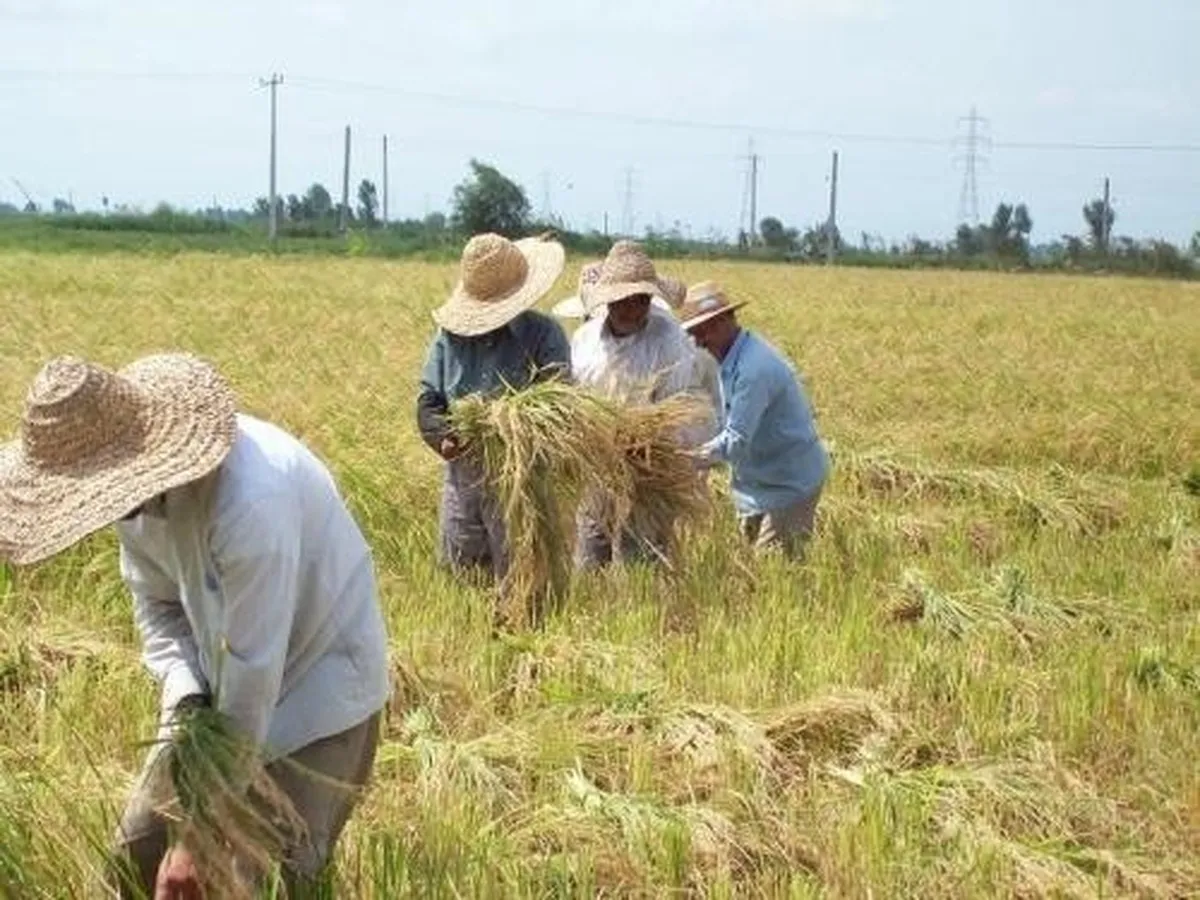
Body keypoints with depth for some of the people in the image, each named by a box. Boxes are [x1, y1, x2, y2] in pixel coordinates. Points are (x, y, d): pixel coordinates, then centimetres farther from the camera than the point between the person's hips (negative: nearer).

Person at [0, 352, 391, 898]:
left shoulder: (250, 501, -37)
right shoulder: (133, 483, -13)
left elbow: (254, 674, -31)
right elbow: (157, 604, 2)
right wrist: (187, 700, -18)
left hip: (319, 683, -7)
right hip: (218, 685, 7)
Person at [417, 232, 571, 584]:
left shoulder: (543, 334, -4)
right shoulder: (451, 334, 7)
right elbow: (428, 401, 6)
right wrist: (446, 437, -16)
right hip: (463, 476, 4)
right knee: (458, 575, 12)